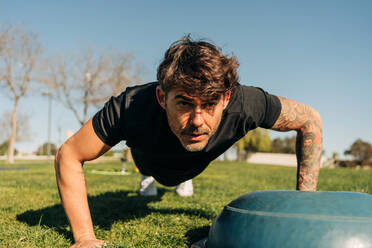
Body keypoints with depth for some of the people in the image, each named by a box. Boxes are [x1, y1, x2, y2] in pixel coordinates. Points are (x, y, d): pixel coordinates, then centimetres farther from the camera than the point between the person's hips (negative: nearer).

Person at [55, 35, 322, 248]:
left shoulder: (245, 104, -47)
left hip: (194, 167, 1)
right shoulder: (131, 108, -50)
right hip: (151, 160, -1)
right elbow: (68, 155, -36)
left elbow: (311, 120, -30)